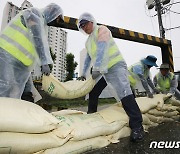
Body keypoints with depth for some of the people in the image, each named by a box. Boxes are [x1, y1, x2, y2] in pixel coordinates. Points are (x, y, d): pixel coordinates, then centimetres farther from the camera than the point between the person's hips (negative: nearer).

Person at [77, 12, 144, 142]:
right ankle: (91, 115, 30)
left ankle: (137, 125, -20)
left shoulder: (101, 30, -3)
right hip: (102, 70, 9)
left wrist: (97, 68, -28)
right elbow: (88, 58, 27)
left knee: (124, 93, -25)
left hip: (115, 65, -9)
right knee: (92, 91, 13)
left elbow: (102, 49, -19)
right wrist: (84, 73, 29)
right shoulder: (88, 41, 21)